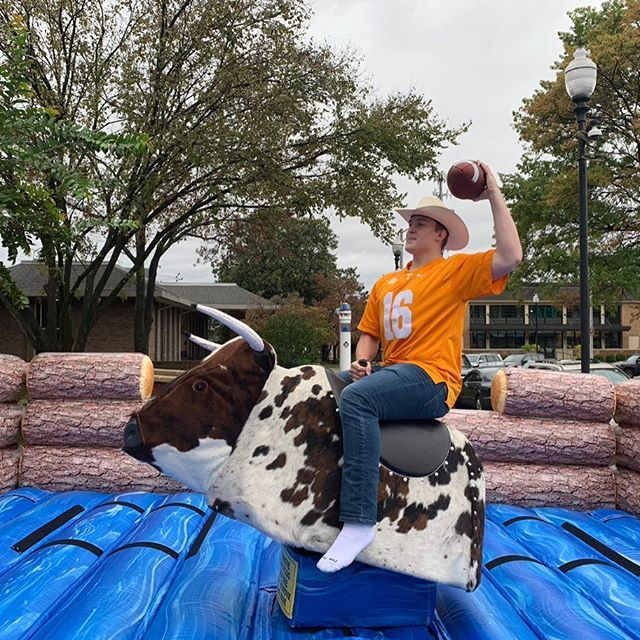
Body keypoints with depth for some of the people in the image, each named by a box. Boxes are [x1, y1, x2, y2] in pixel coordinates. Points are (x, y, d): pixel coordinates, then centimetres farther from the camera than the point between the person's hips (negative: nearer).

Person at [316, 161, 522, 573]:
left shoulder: (456, 270, 3)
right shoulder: (386, 284, 23)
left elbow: (510, 257, -14)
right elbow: (370, 333, 24)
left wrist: (495, 196, -10)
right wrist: (362, 361, 3)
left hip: (433, 381, -8)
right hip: (393, 376, 8)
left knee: (356, 398, -32)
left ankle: (359, 522, -29)